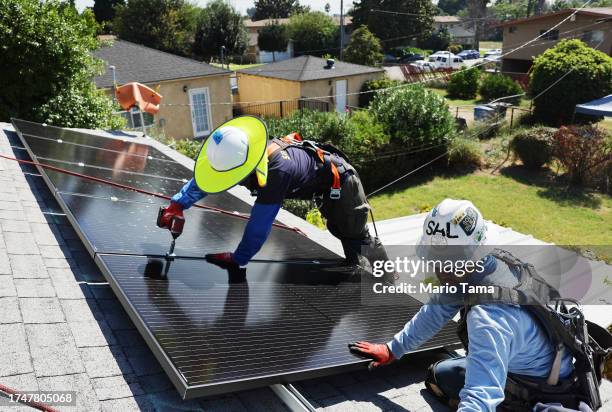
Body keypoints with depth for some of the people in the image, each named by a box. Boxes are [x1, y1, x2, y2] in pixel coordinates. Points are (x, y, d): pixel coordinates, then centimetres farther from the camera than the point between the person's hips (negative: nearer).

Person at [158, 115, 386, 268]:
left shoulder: (277, 172, -47)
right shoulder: (243, 154, -23)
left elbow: (259, 225, -41)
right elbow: (203, 178, -10)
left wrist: (237, 258, -30)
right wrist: (177, 204, -20)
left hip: (339, 181, -7)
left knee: (355, 237, 10)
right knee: (340, 230, 27)